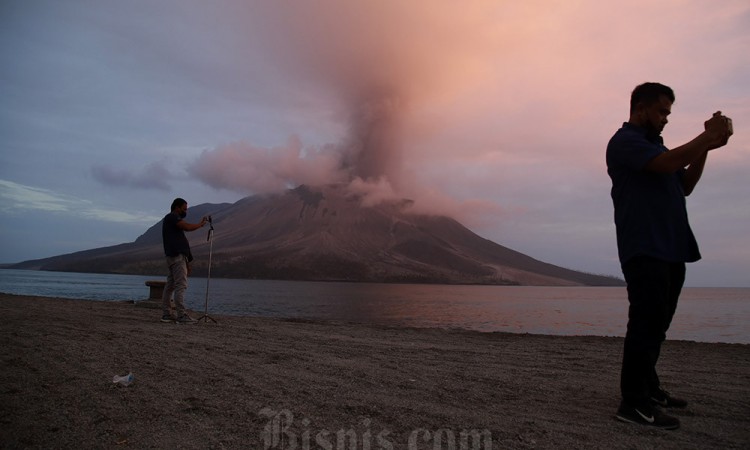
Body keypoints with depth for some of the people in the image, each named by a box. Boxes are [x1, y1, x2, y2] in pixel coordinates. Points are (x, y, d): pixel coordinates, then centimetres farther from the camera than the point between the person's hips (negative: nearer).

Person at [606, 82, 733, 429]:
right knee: (647, 322, -12)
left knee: (657, 323, 14)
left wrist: (707, 146, 8)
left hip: (671, 250, 9)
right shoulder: (625, 141, -5)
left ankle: (648, 388, 24)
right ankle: (633, 403, -8)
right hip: (644, 250, -9)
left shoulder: (654, 144, 23)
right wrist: (707, 137, -9)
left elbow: (685, 185, 18)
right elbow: (667, 163, -22)